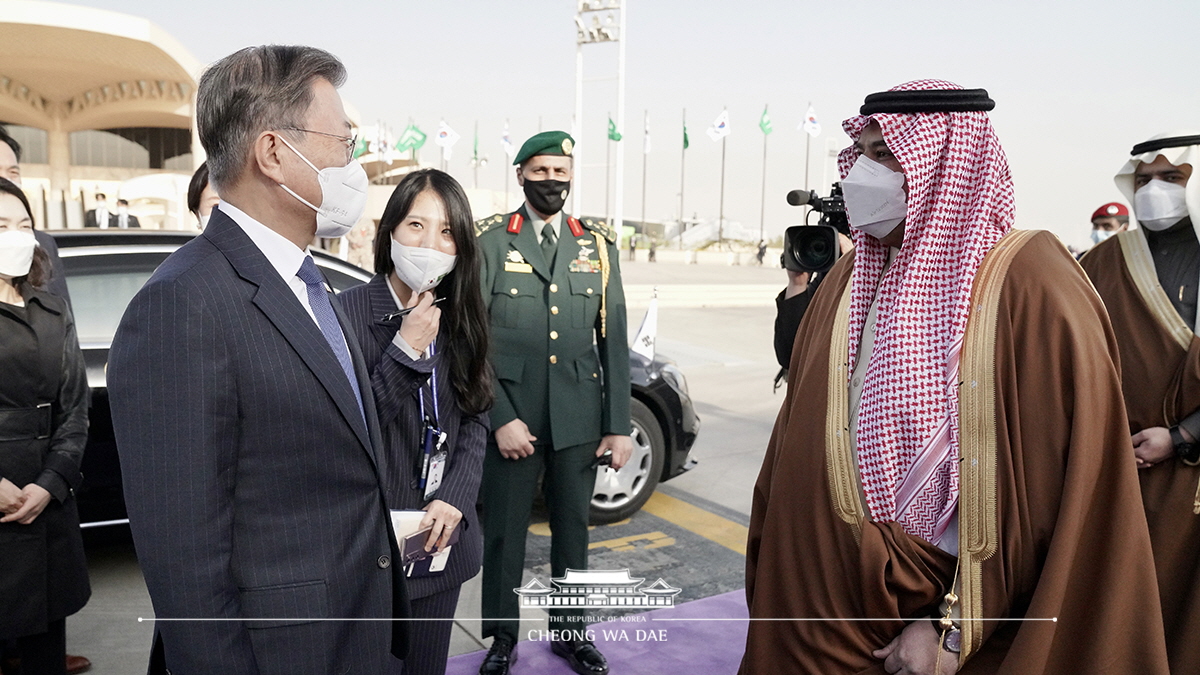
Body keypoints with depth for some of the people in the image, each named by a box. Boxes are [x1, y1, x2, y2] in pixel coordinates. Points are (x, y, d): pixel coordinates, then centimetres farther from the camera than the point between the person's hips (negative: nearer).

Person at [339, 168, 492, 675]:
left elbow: (475, 420, 4)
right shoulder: (350, 311, -15)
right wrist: (406, 349, -22)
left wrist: (453, 500, -10)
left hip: (443, 535, 5)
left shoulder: (460, 318, 2)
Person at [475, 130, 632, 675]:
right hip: (512, 419, -2)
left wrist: (619, 425, 2)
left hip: (580, 420, 2)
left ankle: (570, 631, 34)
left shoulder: (598, 245, 7)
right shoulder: (489, 241, 0)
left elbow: (614, 340, 5)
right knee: (504, 532, 9)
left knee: (572, 528, 14)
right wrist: (501, 418, -12)